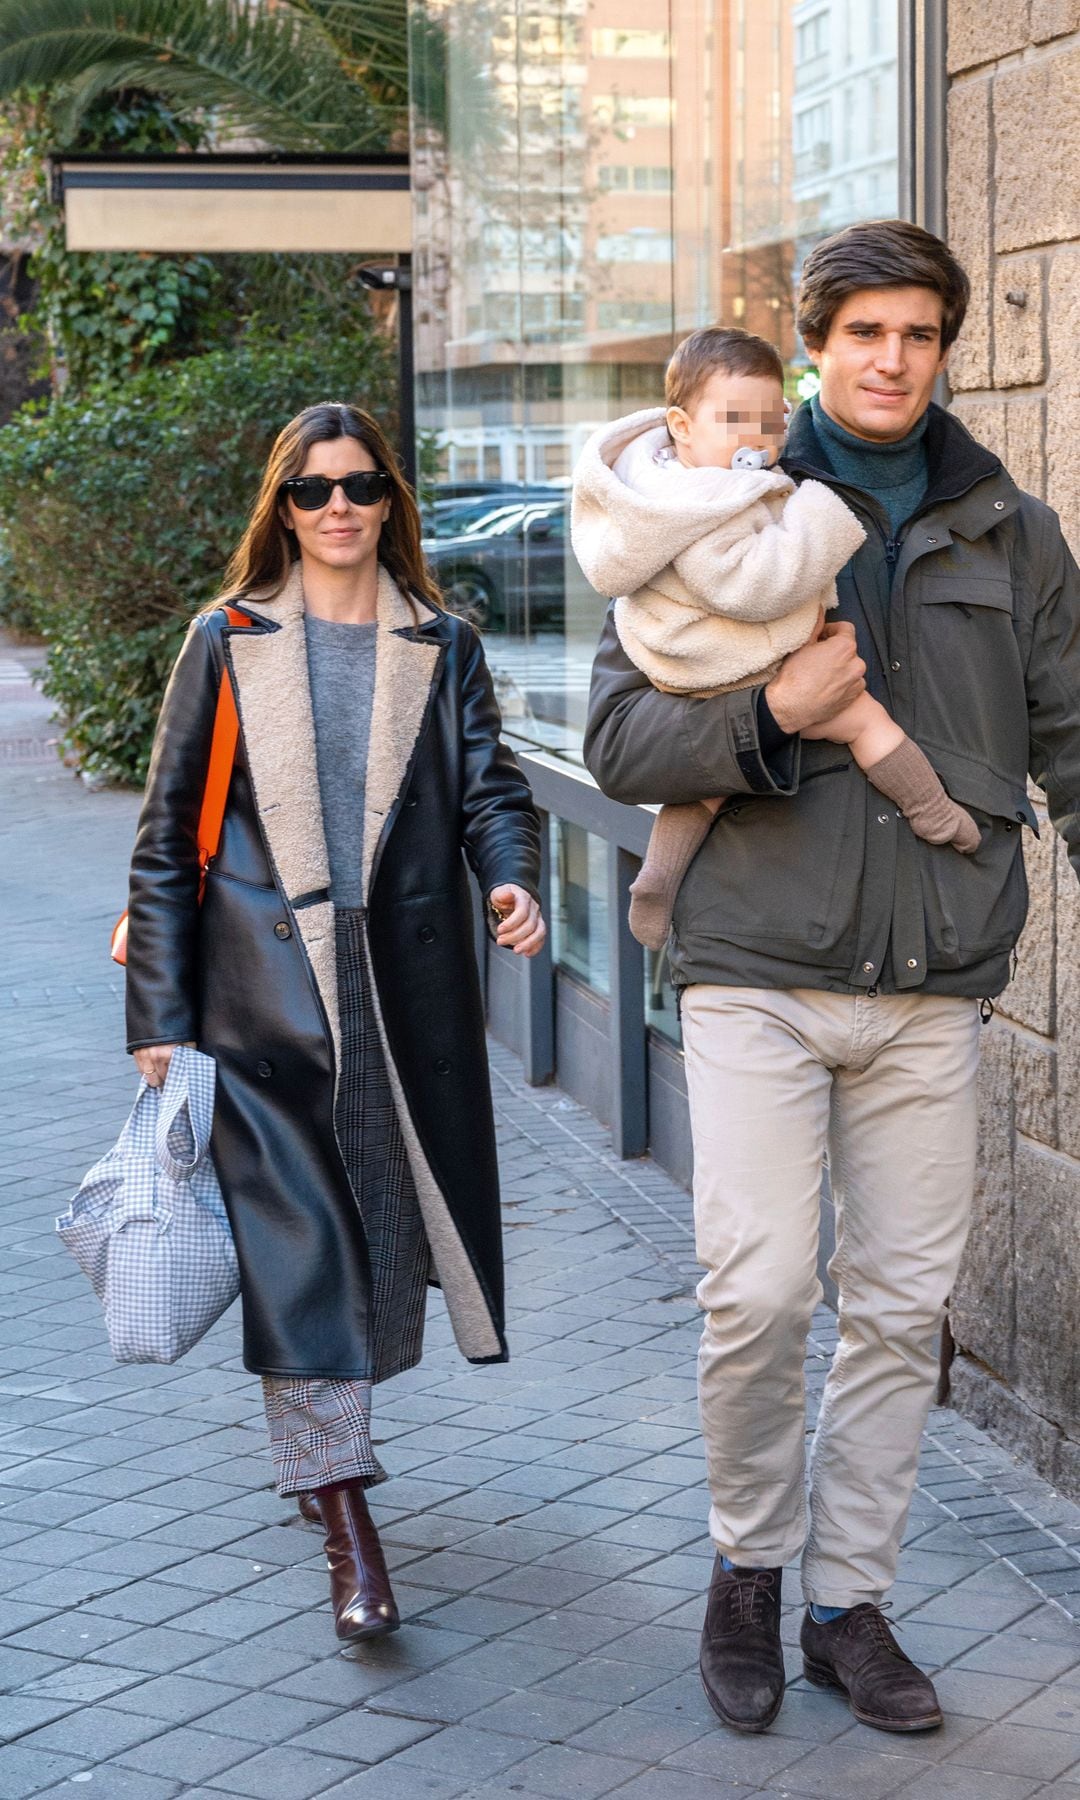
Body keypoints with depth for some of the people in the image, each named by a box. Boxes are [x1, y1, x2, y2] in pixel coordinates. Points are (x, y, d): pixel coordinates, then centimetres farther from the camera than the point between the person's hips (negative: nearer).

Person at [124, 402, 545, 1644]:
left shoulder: (441, 647, 11)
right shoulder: (228, 644, 5)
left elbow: (488, 787, 3)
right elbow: (169, 837, 4)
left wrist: (512, 882, -20)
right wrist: (158, 1014, -1)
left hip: (409, 990, 2)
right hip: (266, 993, -2)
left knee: (389, 1222, 9)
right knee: (298, 1239, -8)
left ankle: (323, 1434, 34)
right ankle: (348, 1527, -7)